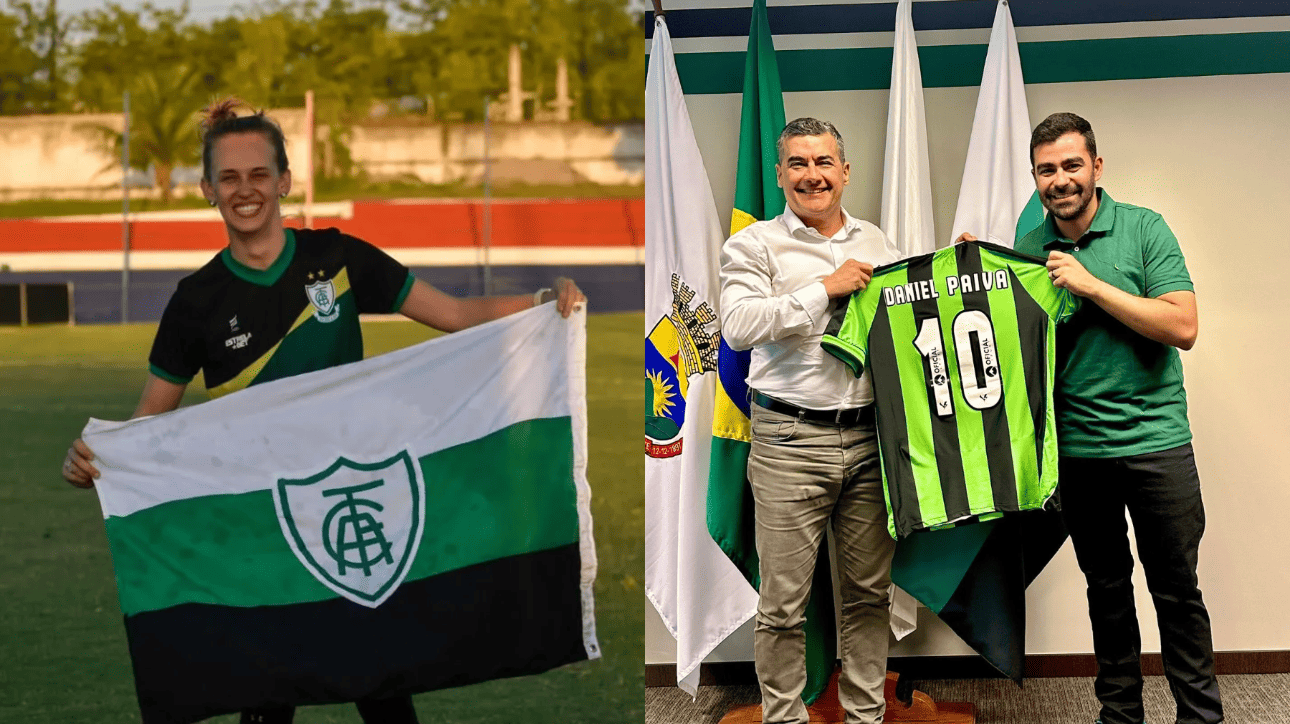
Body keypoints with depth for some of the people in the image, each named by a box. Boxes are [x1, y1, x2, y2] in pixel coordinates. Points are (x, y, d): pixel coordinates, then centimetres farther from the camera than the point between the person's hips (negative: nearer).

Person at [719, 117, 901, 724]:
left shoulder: (876, 244, 16)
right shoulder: (753, 246, 2)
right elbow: (737, 326, -14)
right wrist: (823, 288, -13)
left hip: (871, 437, 4)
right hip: (791, 441, -4)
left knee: (869, 591, 9)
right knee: (783, 601, -1)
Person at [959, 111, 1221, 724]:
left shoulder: (1144, 229, -6)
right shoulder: (1028, 249, 5)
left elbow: (1183, 328, -14)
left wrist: (1092, 285, -17)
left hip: (1154, 439, -3)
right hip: (1077, 445, 3)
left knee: (1177, 590, 3)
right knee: (1107, 587, 14)